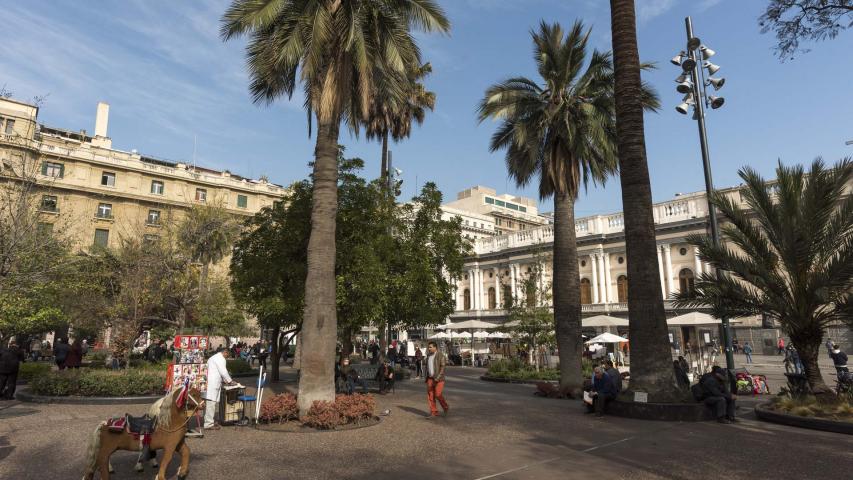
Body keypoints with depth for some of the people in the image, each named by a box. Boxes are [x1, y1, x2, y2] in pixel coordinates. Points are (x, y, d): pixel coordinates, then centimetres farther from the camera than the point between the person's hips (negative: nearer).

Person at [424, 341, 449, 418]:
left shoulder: (441, 355, -9)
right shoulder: (428, 356, 12)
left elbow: (443, 367, -15)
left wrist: (438, 377, -23)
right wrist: (427, 378, 15)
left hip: (438, 379, -6)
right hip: (430, 378, 7)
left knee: (438, 395, -9)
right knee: (430, 396, 1)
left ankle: (446, 408, 15)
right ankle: (433, 412, 7)